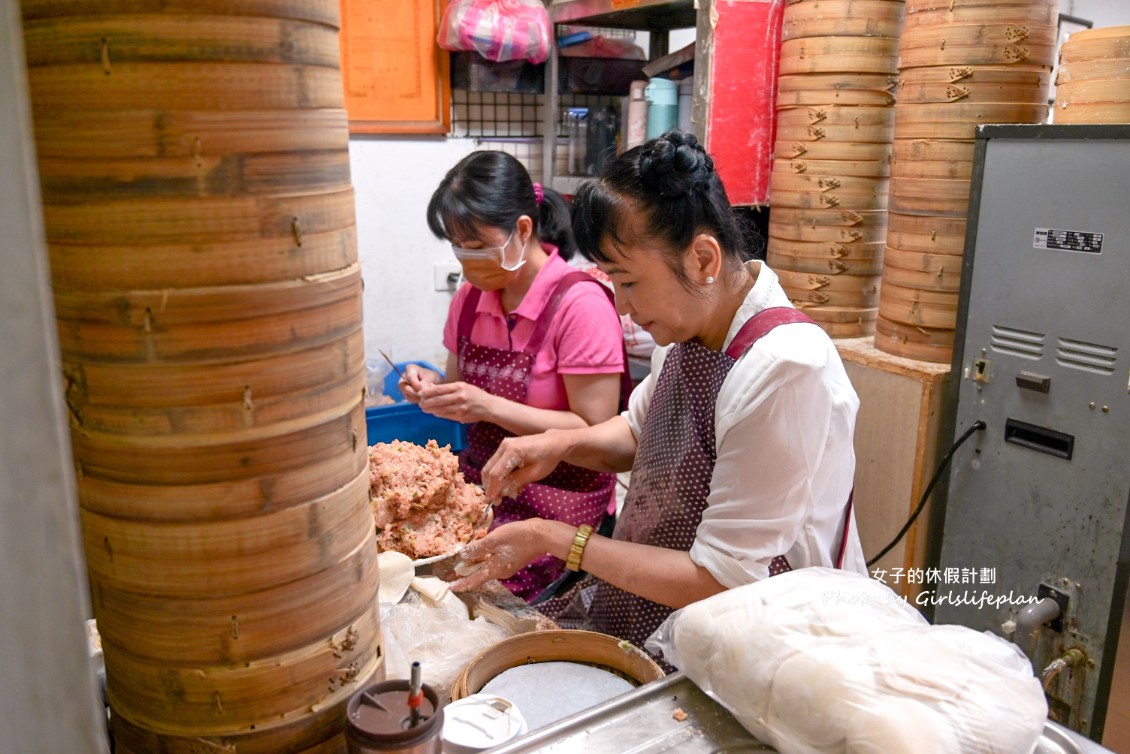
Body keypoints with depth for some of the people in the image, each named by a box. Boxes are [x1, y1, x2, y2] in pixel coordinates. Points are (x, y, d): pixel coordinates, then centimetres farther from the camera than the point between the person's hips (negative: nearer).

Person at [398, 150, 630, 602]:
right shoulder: (470, 297, 6)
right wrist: (432, 388, -6)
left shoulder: (580, 304, -15)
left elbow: (596, 433, -16)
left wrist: (489, 407, -23)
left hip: (558, 501, -6)